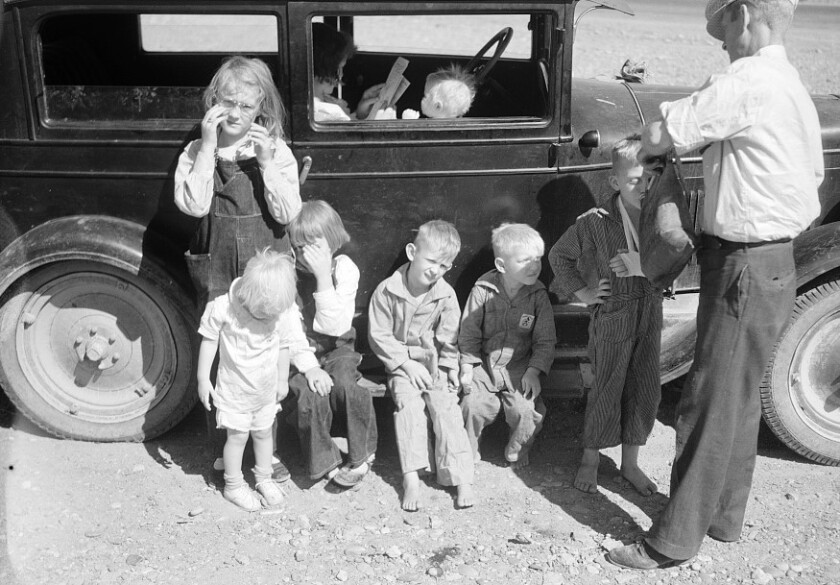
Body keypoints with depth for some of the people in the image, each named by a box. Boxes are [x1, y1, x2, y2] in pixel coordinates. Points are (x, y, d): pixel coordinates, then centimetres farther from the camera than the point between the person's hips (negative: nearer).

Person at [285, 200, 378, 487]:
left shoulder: (344, 269, -9)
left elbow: (335, 327, -19)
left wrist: (324, 277, -25)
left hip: (336, 349, 0)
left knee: (346, 384, -29)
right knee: (311, 394, -28)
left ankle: (361, 455, -5)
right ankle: (325, 462, -4)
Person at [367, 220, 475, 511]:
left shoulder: (446, 295, -6)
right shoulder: (387, 290, -11)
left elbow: (448, 340, 2)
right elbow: (379, 335, -8)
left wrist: (449, 371, -9)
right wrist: (407, 364, -13)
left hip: (435, 363, 1)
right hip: (401, 363, -1)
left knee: (445, 406, -17)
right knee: (409, 403, -24)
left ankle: (460, 477, -12)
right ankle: (411, 476, -22)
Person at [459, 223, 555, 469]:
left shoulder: (538, 295, -4)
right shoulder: (483, 290, -8)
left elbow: (545, 339, 1)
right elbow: (468, 332, 0)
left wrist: (533, 371, -8)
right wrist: (467, 366, -6)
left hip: (520, 368, 1)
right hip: (484, 364, -1)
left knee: (527, 411, -19)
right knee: (473, 406, -21)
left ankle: (517, 452, 12)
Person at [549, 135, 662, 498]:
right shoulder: (596, 224, -15)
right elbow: (559, 255, -1)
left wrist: (643, 265, -14)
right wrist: (581, 292, -2)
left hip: (650, 310, 4)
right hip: (613, 315, -4)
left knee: (645, 390, 10)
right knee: (608, 391, 5)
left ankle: (630, 464, 27)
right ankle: (590, 459, 25)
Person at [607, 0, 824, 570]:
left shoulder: (746, 82, -18)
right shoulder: (795, 88, 13)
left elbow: (660, 135, -19)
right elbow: (813, 179, 19)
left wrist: (643, 150, 2)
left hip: (744, 269, -10)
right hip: (776, 262, 10)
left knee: (709, 408, -3)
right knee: (739, 399, 18)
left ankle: (674, 541, 7)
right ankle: (725, 516, 32)